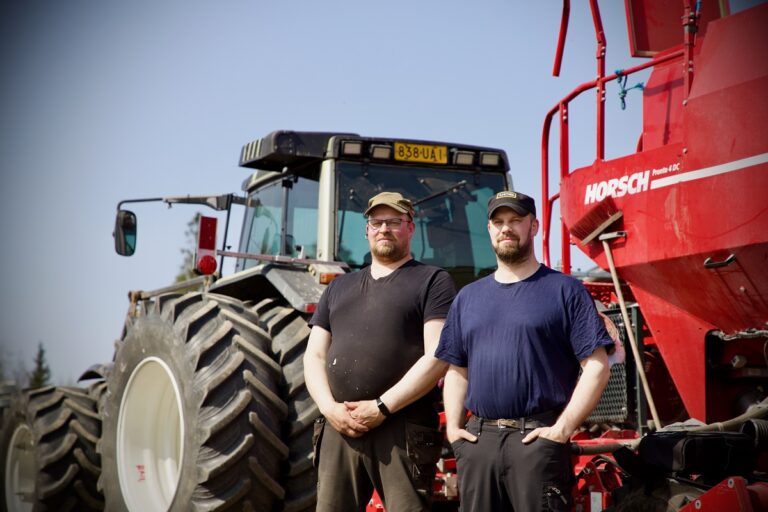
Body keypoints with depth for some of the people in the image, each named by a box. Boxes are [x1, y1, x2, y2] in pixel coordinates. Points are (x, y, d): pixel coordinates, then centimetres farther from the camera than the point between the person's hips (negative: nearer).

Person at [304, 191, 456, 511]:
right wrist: (329, 407, -3)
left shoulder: (433, 281, 3)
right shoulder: (339, 287, 21)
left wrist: (382, 407, -14)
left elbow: (438, 356, -8)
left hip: (403, 429, -5)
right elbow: (314, 356, 16)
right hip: (339, 429, 5)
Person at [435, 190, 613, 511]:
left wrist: (563, 428, -12)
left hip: (537, 439, -5)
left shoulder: (565, 290, 0)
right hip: (477, 438, 5)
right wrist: (453, 426, 6)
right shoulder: (468, 297, 16)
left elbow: (597, 366, -5)